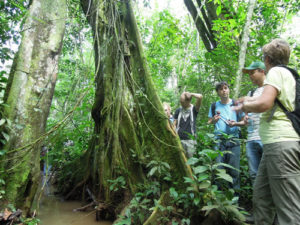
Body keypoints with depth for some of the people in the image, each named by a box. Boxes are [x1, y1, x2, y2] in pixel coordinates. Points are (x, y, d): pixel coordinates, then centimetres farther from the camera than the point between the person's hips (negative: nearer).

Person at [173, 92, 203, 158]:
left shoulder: (194, 109, 0)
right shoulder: (178, 110, 9)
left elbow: (200, 97, -17)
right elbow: (174, 124, 10)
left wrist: (190, 94, -2)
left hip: (190, 139, -2)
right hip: (179, 139, 2)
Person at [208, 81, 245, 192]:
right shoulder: (214, 106, 11)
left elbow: (244, 121, 9)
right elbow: (209, 122, 15)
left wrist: (235, 123, -11)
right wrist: (214, 120, -8)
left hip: (233, 140, -1)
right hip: (219, 140, 1)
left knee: (234, 169, 0)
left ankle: (235, 192, 13)